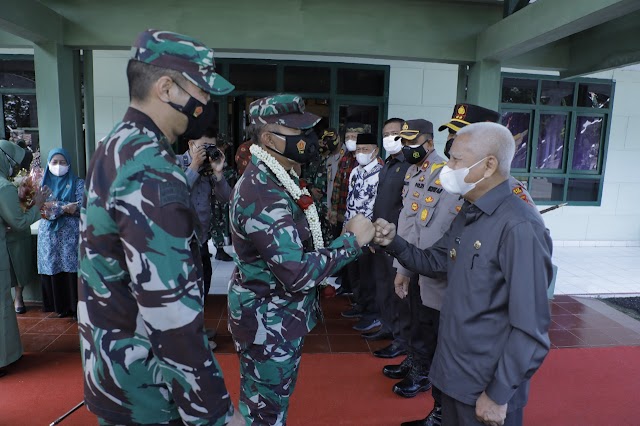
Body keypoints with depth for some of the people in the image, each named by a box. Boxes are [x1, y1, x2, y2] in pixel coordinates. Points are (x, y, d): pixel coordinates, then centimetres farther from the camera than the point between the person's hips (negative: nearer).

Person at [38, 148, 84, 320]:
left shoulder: (77, 183, 4)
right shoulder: (44, 183, 12)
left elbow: (82, 208, -7)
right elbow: (41, 208, -1)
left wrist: (54, 207, -17)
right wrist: (65, 207, -18)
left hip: (71, 234, -3)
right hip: (48, 235, 3)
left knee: (72, 270, -5)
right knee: (52, 270, 3)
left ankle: (76, 307, 2)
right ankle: (59, 306, 13)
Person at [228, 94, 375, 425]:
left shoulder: (270, 179, 4)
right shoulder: (264, 196, -29)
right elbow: (298, 274, -32)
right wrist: (352, 240, -24)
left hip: (272, 312, 9)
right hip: (269, 321, -9)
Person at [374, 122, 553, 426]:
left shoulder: (520, 227, -25)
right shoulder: (468, 214, 5)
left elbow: (531, 329, -24)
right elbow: (434, 263, 11)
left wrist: (499, 394, -18)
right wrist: (394, 242, -7)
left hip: (487, 386, -8)